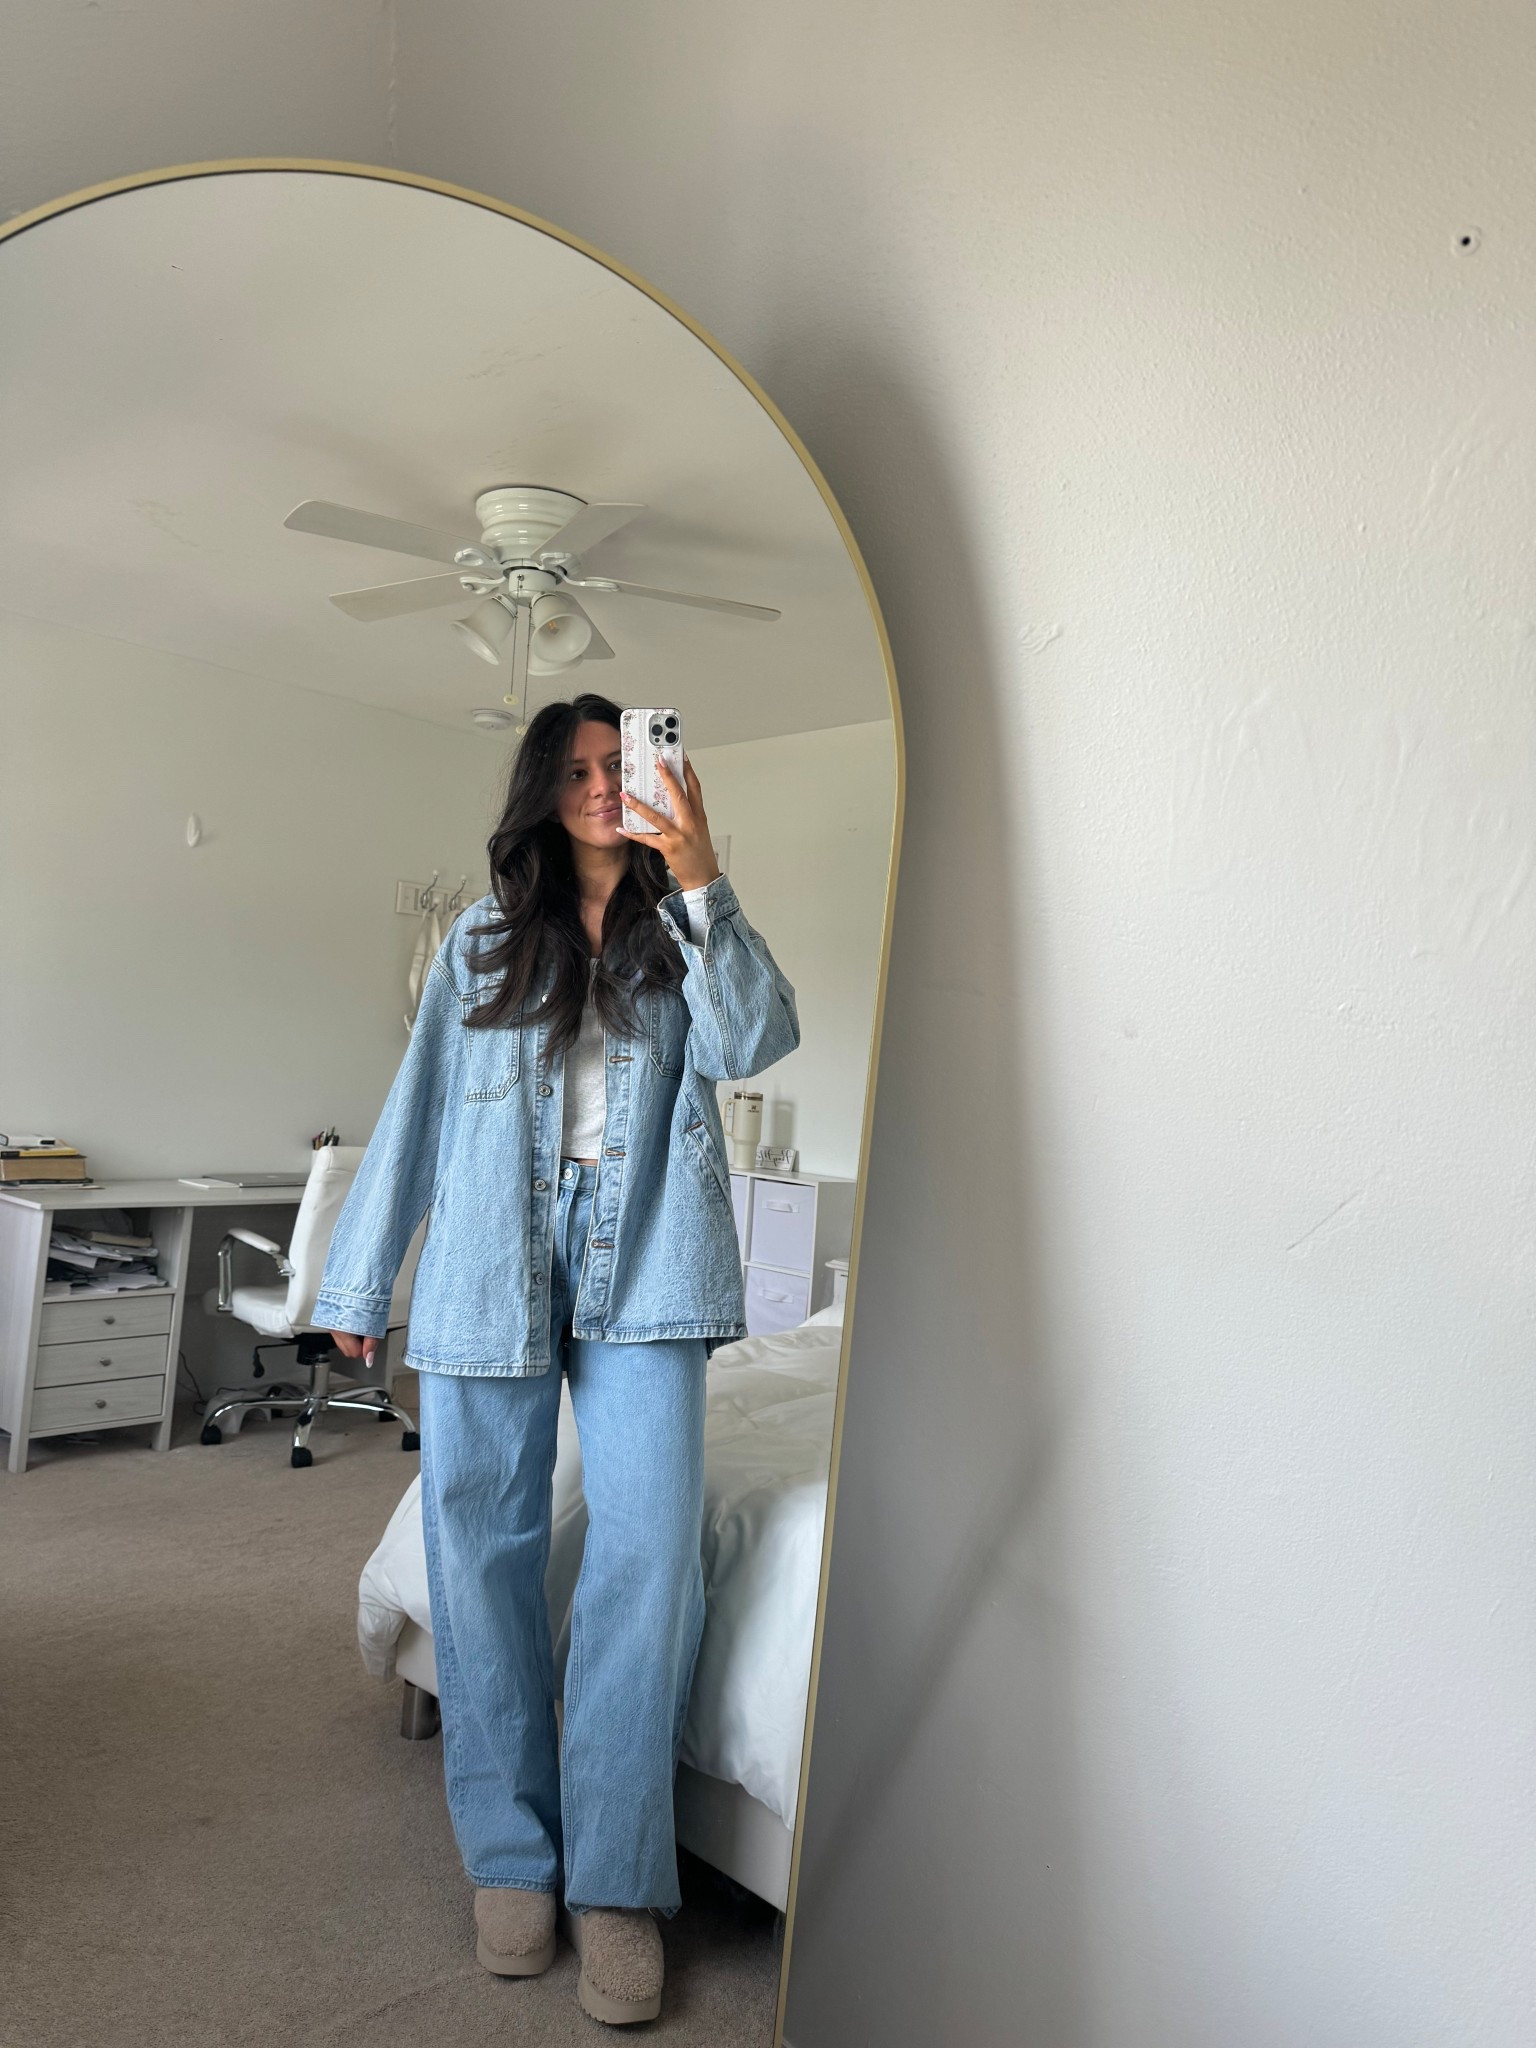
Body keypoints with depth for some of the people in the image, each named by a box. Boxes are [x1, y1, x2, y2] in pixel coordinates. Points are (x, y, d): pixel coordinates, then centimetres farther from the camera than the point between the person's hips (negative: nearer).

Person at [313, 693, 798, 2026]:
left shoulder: (679, 930, 12)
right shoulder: (485, 939, 13)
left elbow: (751, 1042, -8)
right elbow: (421, 1105, 12)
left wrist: (700, 879, -15)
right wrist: (360, 1282, 11)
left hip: (643, 1264, -1)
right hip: (492, 1260, 1)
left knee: (650, 1540, -7)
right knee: (483, 1544, 3)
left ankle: (617, 1879, 6)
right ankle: (511, 1852, 20)